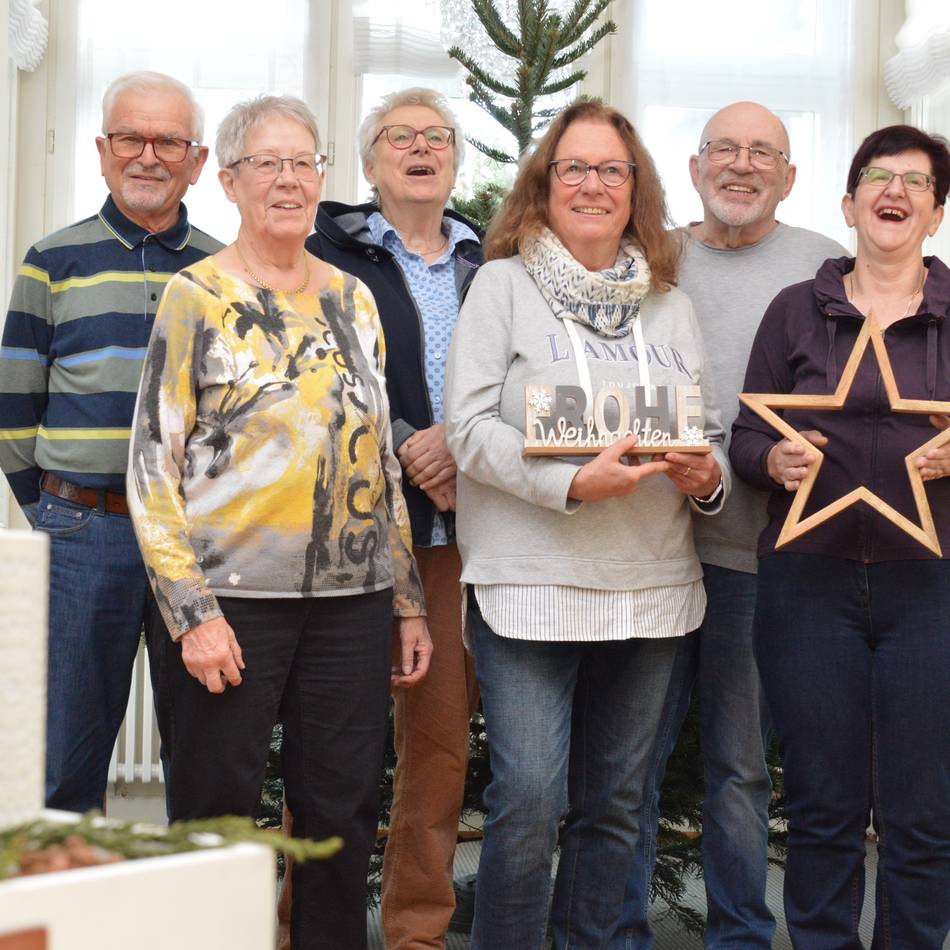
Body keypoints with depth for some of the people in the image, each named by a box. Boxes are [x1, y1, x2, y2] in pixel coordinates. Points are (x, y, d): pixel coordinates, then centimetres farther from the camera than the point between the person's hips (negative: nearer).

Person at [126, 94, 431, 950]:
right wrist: (191, 614, -12)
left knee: (342, 816, 8)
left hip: (353, 599, 4)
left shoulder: (353, 299, 12)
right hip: (232, 598, -4)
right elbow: (154, 464, -5)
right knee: (218, 815, 3)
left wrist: (410, 604, 13)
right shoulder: (198, 296, -1)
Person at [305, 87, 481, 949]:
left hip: (457, 531, 4)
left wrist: (464, 442, -8)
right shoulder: (331, 254, 5)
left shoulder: (485, 263, 17)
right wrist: (404, 450, -13)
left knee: (443, 740, 6)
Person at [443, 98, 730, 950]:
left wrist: (707, 476, -5)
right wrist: (571, 482, -20)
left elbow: (710, 429, 18)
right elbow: (469, 426, -9)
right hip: (531, 582, -4)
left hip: (651, 585, 5)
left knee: (616, 801, 10)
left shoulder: (670, 306, 15)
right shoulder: (503, 285, 1)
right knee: (529, 801, -9)